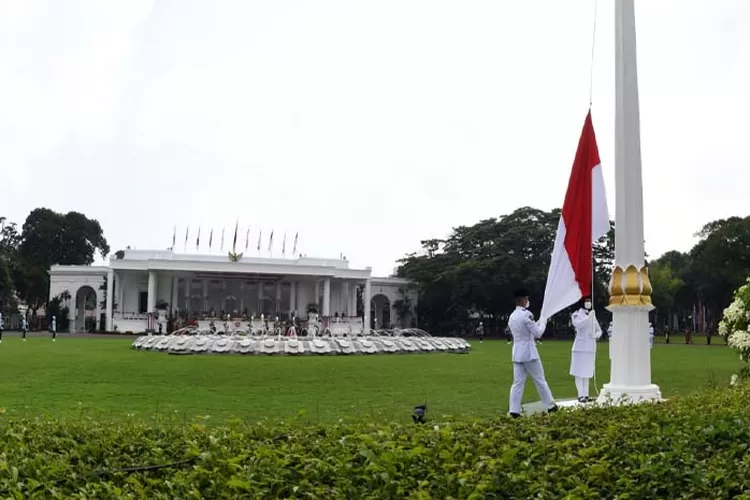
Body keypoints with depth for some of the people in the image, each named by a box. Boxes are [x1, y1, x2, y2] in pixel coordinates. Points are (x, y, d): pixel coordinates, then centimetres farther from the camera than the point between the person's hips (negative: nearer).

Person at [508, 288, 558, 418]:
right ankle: (550, 406, 18)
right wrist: (543, 323, 6)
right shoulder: (526, 314, -15)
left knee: (518, 383, 4)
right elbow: (537, 333, -11)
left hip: (517, 353, 7)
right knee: (540, 380, 7)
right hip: (529, 352, -7)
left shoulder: (512, 316, 11)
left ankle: (514, 410, -2)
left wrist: (538, 323, 23)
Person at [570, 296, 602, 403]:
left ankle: (586, 395, 12)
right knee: (579, 372, -5)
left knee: (587, 372, 9)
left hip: (591, 347, 6)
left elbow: (599, 330, 15)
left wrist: (596, 335, -7)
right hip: (580, 347, -6)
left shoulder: (593, 315, 14)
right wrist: (589, 317, -32)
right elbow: (577, 324, -24)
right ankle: (581, 395, -4)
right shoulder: (576, 314, -3)